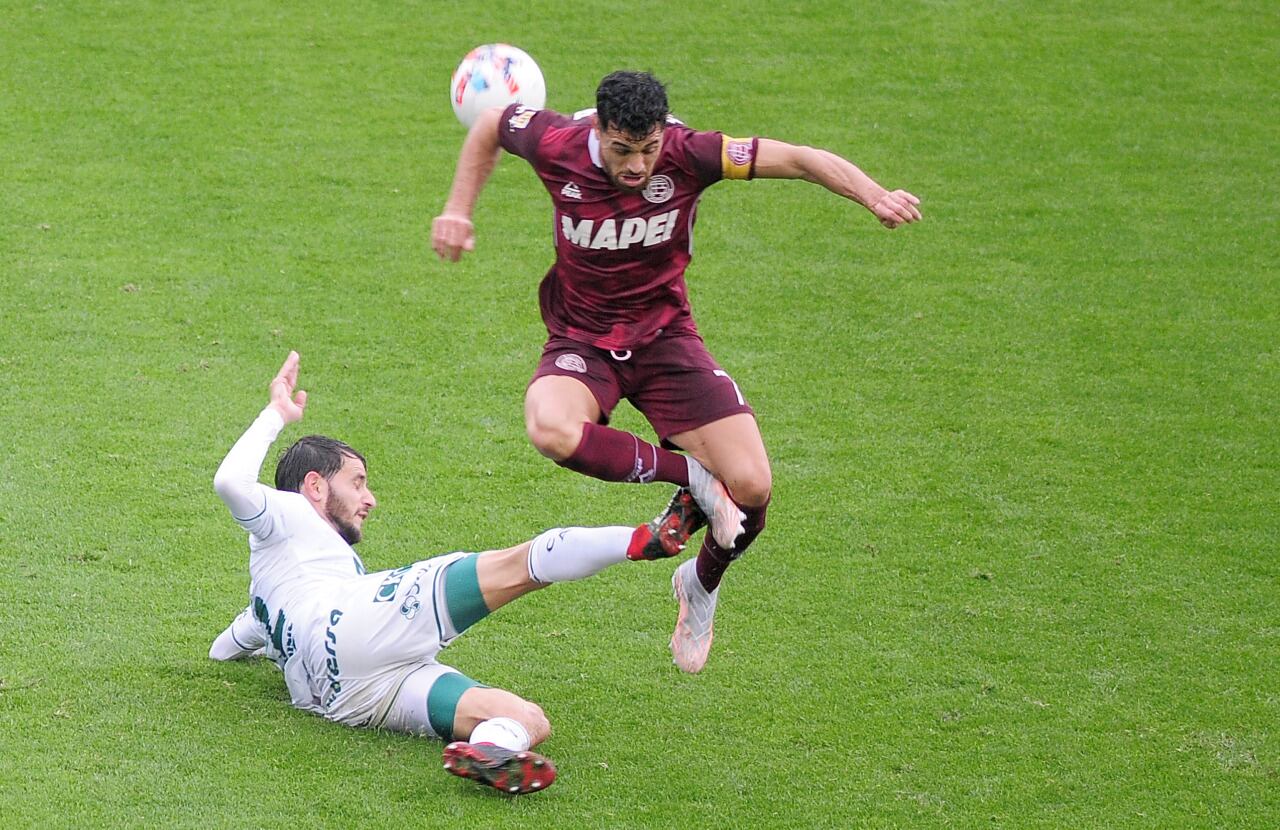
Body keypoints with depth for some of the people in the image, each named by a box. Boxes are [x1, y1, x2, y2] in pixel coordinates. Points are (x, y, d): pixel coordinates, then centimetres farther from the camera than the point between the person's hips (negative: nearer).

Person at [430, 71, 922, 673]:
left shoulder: (687, 155, -20)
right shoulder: (559, 146, -18)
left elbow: (799, 159, -20)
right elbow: (489, 127, 5)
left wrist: (874, 196, -36)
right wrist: (457, 212, -3)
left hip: (666, 337, 0)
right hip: (581, 341, 0)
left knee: (751, 489, -11)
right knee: (550, 431, -37)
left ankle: (702, 584, 23)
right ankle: (691, 478, -16)